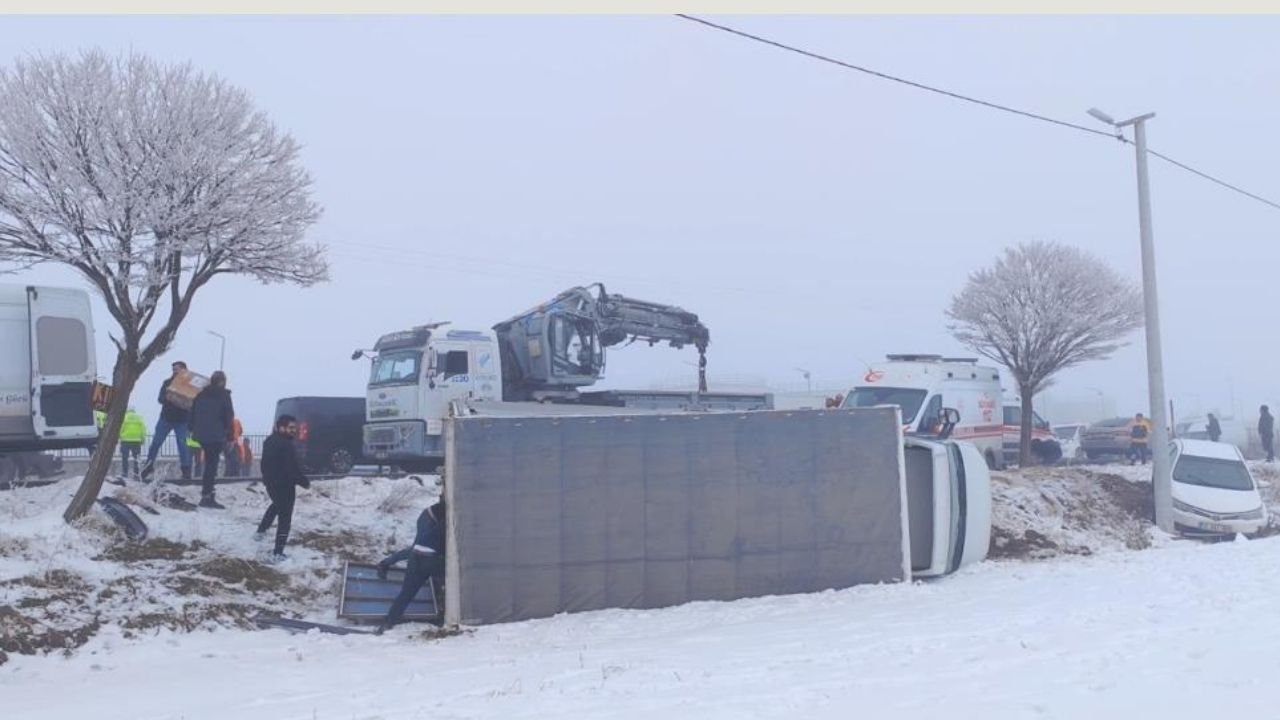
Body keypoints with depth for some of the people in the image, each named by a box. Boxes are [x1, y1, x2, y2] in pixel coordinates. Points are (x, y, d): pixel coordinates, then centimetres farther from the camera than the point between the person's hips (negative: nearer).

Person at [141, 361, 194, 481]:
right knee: (156, 442, 5)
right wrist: (168, 398, -27)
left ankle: (186, 471, -3)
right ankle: (149, 465, 19)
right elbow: (161, 399, -5)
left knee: (182, 445, -7)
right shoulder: (167, 383, 7)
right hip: (166, 418, 3)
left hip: (182, 420, -3)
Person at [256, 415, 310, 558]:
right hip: (284, 485, -9)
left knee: (276, 505, 37)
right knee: (285, 518, -1)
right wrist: (305, 482, -12)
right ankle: (278, 552, -2)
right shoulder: (287, 445, -25)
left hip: (270, 482, 9)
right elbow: (292, 469, -26)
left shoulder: (269, 441, 5)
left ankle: (262, 529, 46)